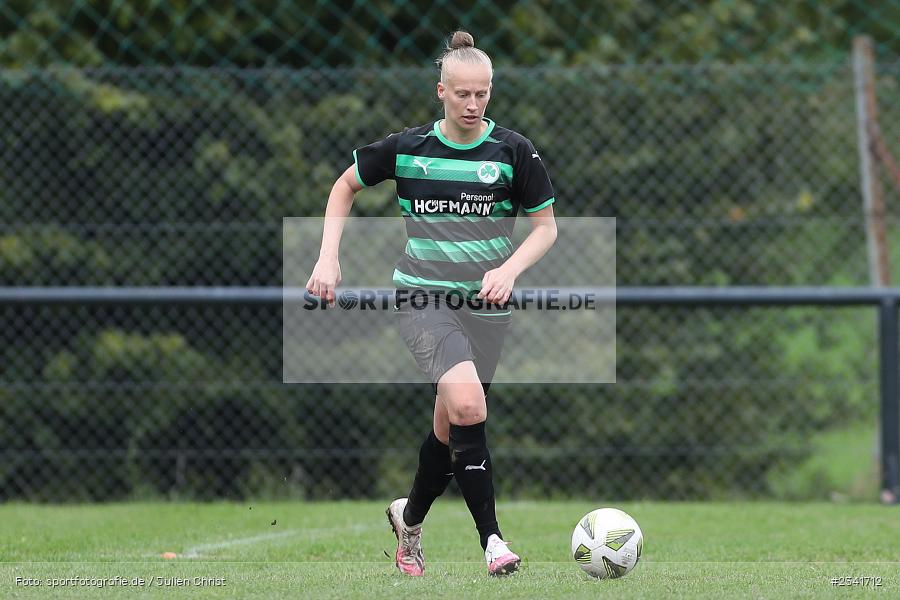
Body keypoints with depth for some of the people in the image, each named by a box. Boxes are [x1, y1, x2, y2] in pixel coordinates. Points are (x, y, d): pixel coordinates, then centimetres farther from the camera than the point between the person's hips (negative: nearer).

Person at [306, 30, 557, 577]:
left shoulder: (514, 152, -4)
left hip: (486, 304, 2)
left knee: (452, 427, 9)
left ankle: (410, 516, 38)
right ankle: (491, 537, -20)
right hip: (422, 297, -2)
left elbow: (547, 226, 3)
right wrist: (328, 259, 3)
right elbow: (345, 187, 13)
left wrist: (509, 270, -15)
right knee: (467, 404, -25)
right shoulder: (406, 148, -3)